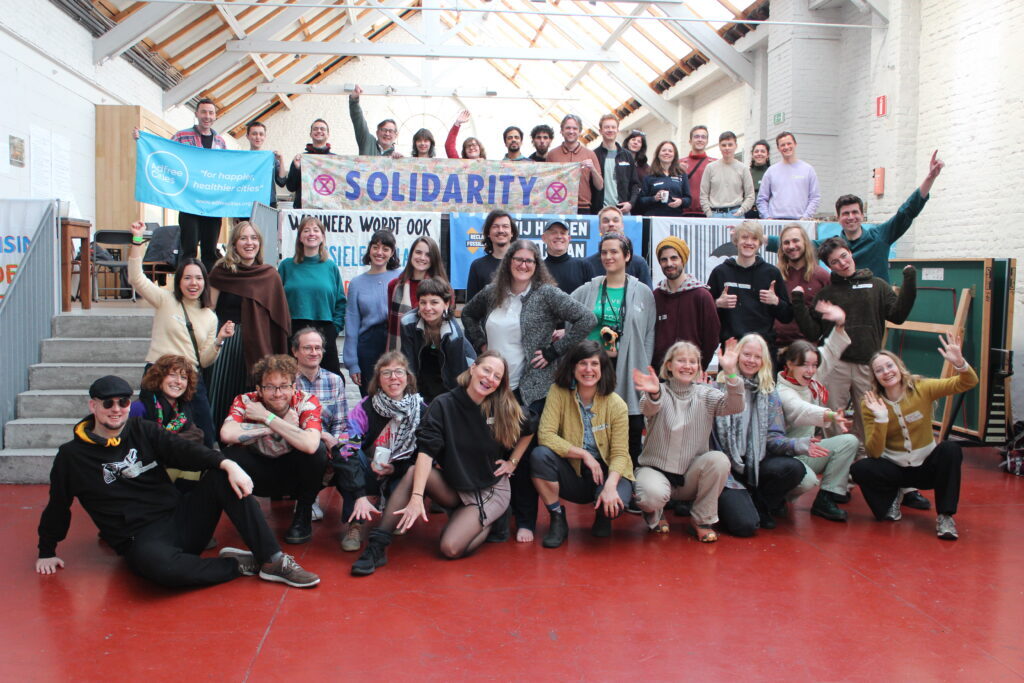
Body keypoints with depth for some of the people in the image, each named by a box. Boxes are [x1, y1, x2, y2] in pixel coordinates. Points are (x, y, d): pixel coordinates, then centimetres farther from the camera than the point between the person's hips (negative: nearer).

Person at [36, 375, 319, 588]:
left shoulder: (143, 430, 9)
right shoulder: (72, 456, 3)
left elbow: (184, 451, -6)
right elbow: (57, 505, 13)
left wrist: (227, 464, -22)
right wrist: (47, 552, 17)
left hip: (181, 517, 4)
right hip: (141, 540, -4)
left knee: (223, 477, -19)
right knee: (160, 566, -40)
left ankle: (273, 560, -22)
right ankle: (241, 565, -16)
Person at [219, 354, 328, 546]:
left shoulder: (306, 401, -20)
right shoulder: (246, 401, -17)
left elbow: (310, 445, -39)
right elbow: (227, 434, -39)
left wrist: (267, 418, -32)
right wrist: (284, 426, -32)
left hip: (295, 472, 0)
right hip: (262, 473, 0)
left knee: (317, 450, -32)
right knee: (230, 455, -29)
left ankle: (303, 515, -5)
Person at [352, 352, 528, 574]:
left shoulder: (504, 408, -10)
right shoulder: (444, 404, -13)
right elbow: (426, 450, -24)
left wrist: (512, 462, -1)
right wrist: (416, 497, -35)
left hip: (490, 491, -1)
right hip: (452, 487, 1)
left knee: (451, 548, -22)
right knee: (414, 473, -29)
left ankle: (489, 523, 8)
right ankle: (377, 546, -25)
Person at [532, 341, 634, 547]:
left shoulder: (616, 404, -11)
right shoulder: (558, 392, -10)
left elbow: (619, 453, -13)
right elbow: (545, 435, -17)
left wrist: (610, 486, -31)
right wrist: (584, 454, -23)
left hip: (606, 471, -1)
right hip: (572, 473, 1)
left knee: (615, 503, -34)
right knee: (539, 455, -28)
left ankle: (602, 517, 9)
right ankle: (557, 521, -7)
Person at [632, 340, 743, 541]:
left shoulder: (705, 394, 3)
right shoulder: (660, 392, -5)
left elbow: (735, 406, -17)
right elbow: (649, 409, -30)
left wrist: (730, 373, -35)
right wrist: (653, 394, -56)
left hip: (691, 477, 3)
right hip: (656, 469, -3)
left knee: (719, 459, -26)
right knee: (653, 495, -35)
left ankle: (702, 519, -5)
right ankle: (654, 515, 6)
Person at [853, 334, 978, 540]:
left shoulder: (922, 389, -11)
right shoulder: (870, 404, -12)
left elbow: (968, 383, -18)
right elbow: (874, 453, -18)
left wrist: (959, 364, -39)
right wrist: (881, 419, -32)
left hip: (927, 466, 0)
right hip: (894, 468, 0)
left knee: (951, 449, -30)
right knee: (859, 469, -28)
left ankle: (945, 515, -18)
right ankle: (892, 496, 5)